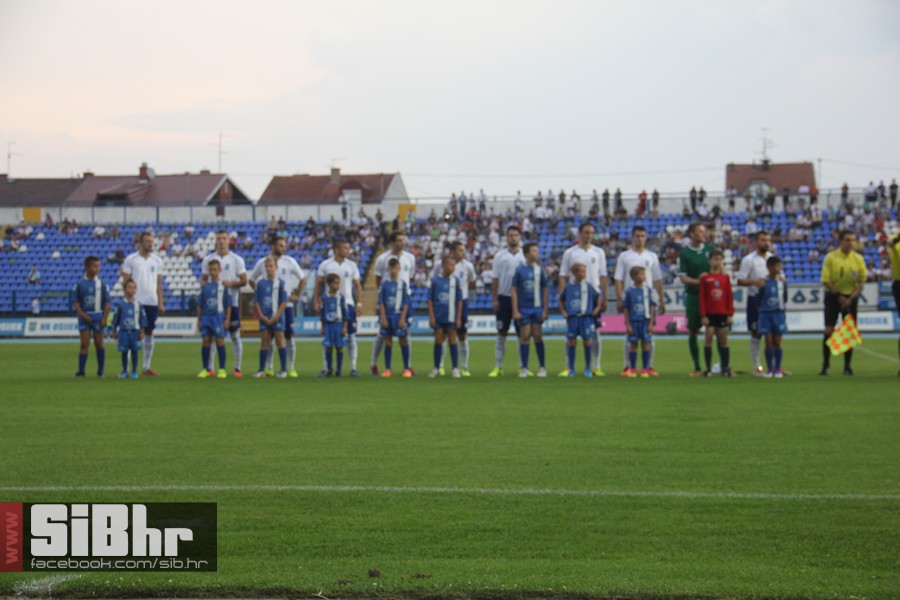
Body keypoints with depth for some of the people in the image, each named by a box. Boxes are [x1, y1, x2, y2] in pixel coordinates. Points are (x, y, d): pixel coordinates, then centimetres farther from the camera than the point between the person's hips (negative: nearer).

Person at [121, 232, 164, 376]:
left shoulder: (157, 260, 9)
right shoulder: (130, 259, -1)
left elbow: (159, 283, 12)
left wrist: (161, 303, 6)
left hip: (152, 302, 4)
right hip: (135, 302, -3)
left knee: (149, 333, 6)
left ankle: (146, 367, 12)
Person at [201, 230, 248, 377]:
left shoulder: (237, 260, 2)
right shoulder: (208, 259, 7)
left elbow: (244, 281, 1)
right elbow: (203, 280, 10)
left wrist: (231, 284, -17)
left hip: (232, 302, -1)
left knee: (235, 335, 0)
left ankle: (237, 368, 6)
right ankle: (209, 368, 8)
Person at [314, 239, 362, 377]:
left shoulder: (352, 265, 6)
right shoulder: (325, 265, 0)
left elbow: (357, 285, 7)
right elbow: (319, 284, 4)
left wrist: (359, 302, -2)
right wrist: (316, 301, -5)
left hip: (347, 304, 1)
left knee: (351, 336, -1)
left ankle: (353, 368, 3)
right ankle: (325, 368, 8)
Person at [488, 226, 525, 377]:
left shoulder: (525, 256, 4)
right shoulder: (499, 256, 3)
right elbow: (495, 279, 3)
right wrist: (494, 299, -4)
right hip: (504, 298, 0)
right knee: (501, 333, 2)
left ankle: (522, 366, 10)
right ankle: (498, 367, 6)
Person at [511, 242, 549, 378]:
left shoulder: (540, 270, 3)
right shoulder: (519, 270, -1)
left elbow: (545, 291, 7)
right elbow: (514, 291, 1)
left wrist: (545, 310, 2)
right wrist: (515, 311, -4)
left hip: (537, 308, 1)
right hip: (523, 309, -1)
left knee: (537, 336, 1)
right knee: (525, 337, 0)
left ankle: (542, 367, 10)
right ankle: (524, 368, 7)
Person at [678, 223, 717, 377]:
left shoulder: (710, 248, 7)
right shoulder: (684, 253, -3)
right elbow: (682, 277, -6)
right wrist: (698, 281, -21)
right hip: (693, 295, -2)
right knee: (693, 331, 3)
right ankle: (697, 368, 13)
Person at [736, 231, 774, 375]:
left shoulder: (773, 258, 10)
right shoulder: (749, 260, -4)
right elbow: (740, 281, -7)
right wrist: (754, 282, -22)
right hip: (755, 299, -4)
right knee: (756, 334, 1)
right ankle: (757, 366, 8)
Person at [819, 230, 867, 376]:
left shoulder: (858, 259, -2)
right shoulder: (831, 257, -8)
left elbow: (861, 282, 1)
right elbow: (826, 281, -10)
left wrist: (851, 298, -12)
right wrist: (839, 296, -15)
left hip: (851, 297, 2)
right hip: (833, 296, -2)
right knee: (829, 331, -7)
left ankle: (847, 366, 8)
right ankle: (825, 365, 2)